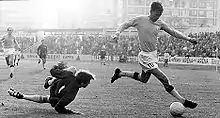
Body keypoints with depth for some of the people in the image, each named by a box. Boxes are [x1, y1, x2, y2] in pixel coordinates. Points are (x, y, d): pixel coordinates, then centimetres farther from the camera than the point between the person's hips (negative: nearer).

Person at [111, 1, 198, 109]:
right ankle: (183, 101, -10)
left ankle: (120, 73, 40)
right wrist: (117, 34, -23)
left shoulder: (160, 23, 5)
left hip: (154, 55, 8)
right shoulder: (140, 20, -9)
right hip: (146, 57, -8)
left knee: (143, 79, 25)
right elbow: (125, 25, -5)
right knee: (164, 80, -12)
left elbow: (172, 32, 14)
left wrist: (188, 38, 12)